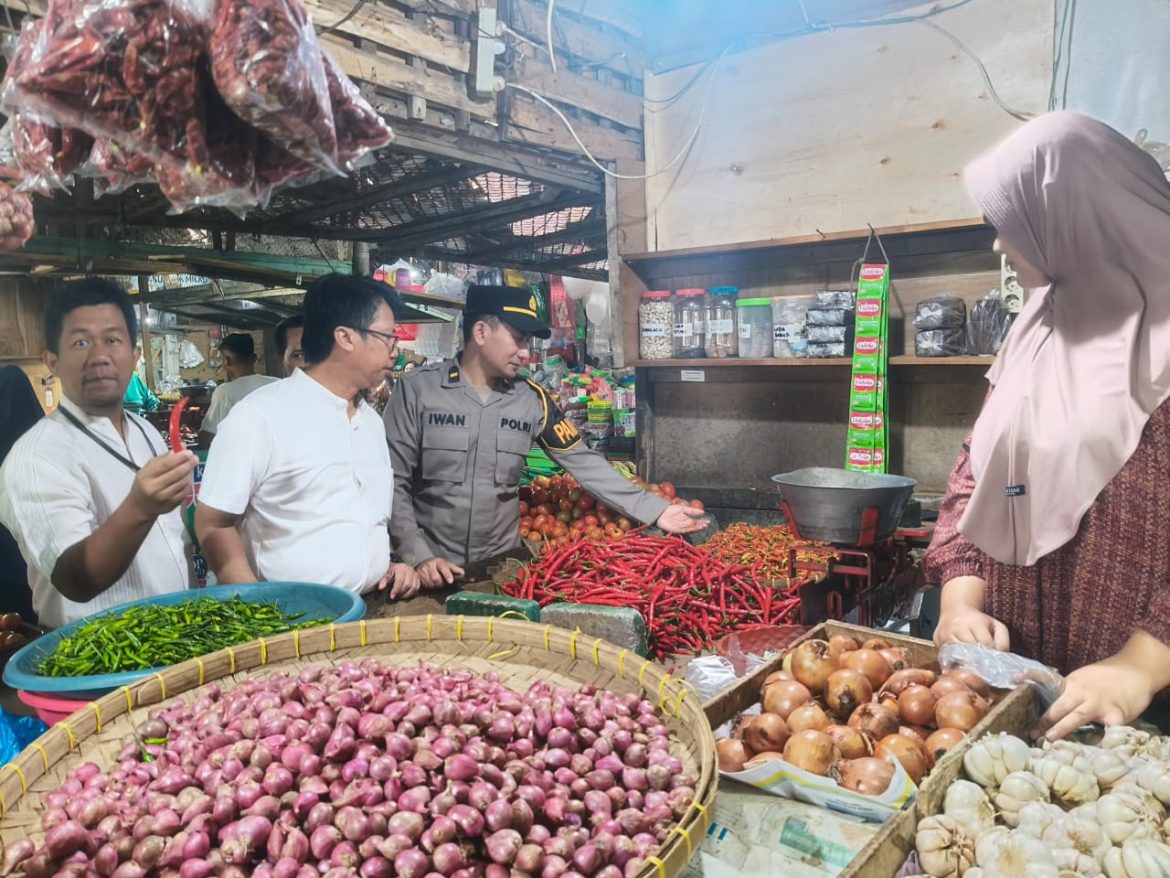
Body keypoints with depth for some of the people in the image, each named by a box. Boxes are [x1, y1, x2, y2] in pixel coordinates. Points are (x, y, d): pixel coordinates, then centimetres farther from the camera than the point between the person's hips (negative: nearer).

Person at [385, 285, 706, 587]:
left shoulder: (532, 400, -1)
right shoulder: (418, 389, -9)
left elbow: (584, 463, -1)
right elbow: (394, 483, -8)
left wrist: (655, 510, -7)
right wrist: (418, 556, -16)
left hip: (501, 565, 3)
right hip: (433, 568, -3)